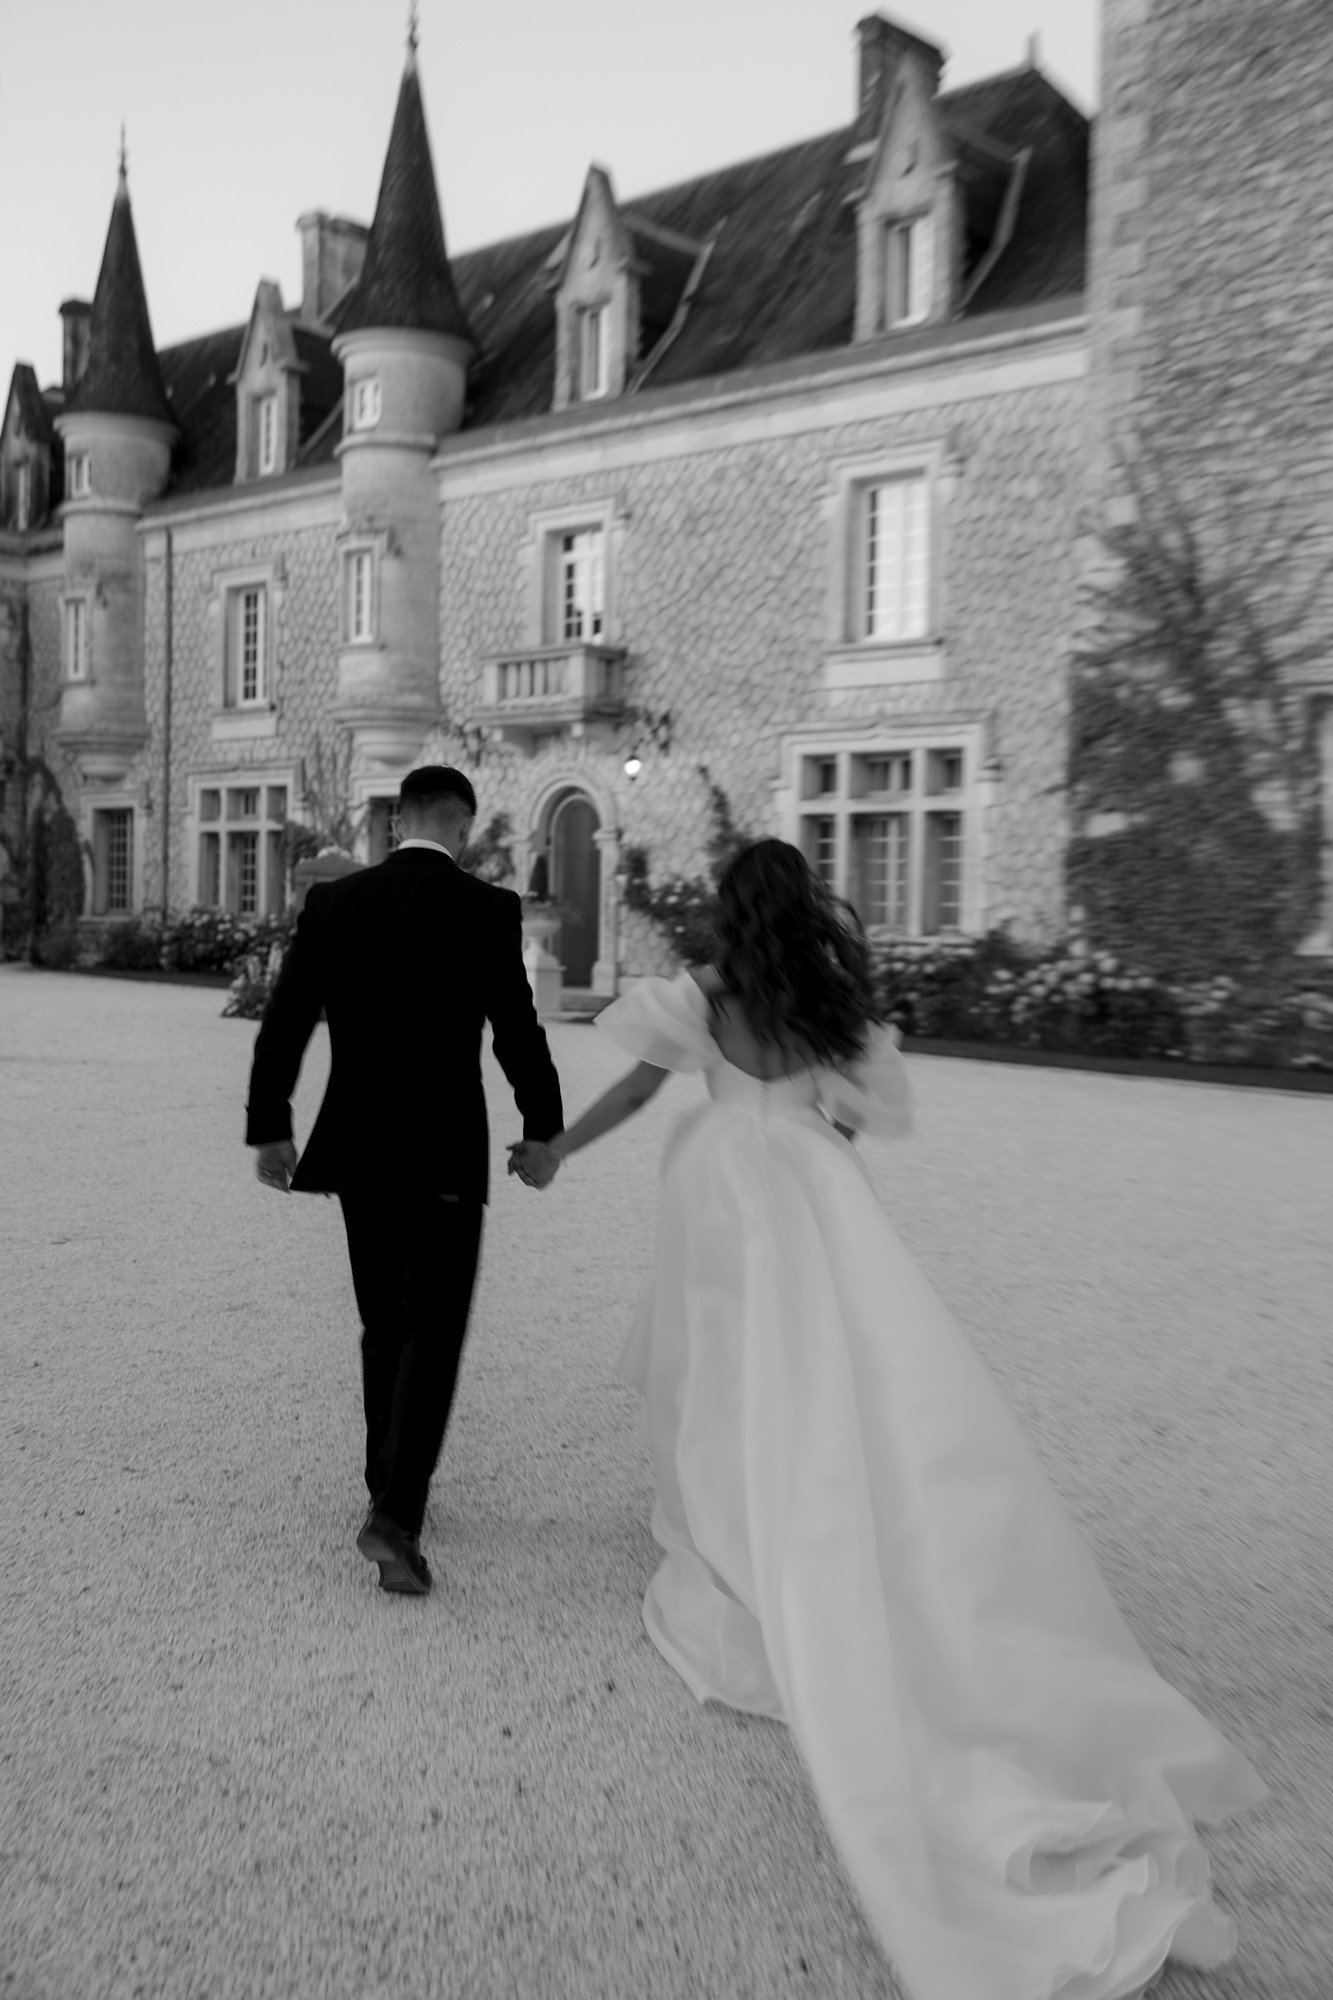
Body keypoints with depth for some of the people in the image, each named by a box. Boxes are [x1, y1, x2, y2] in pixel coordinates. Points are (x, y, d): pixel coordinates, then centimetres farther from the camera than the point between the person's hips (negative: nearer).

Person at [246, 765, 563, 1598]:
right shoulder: (488, 909, -9)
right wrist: (544, 1130, 6)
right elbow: (518, 1032, -7)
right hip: (445, 1155, -4)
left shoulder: (332, 902, 1)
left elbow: (283, 1025, 1)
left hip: (358, 1152, 4)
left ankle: (391, 1483, 31)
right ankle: (396, 1514, -11)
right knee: (432, 1332, 1)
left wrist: (270, 1128, 10)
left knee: (384, 1325, 19)